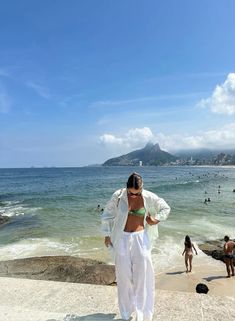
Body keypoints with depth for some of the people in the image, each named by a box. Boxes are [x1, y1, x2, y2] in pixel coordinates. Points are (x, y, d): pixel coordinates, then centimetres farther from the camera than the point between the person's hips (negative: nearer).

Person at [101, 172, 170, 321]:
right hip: (122, 238, 0)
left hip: (140, 238, 0)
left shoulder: (148, 197, -11)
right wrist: (107, 235, 4)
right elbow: (107, 214, 0)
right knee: (124, 273, 9)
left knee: (143, 273, 6)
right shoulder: (118, 195, -13)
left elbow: (166, 208, 6)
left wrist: (156, 220, -2)